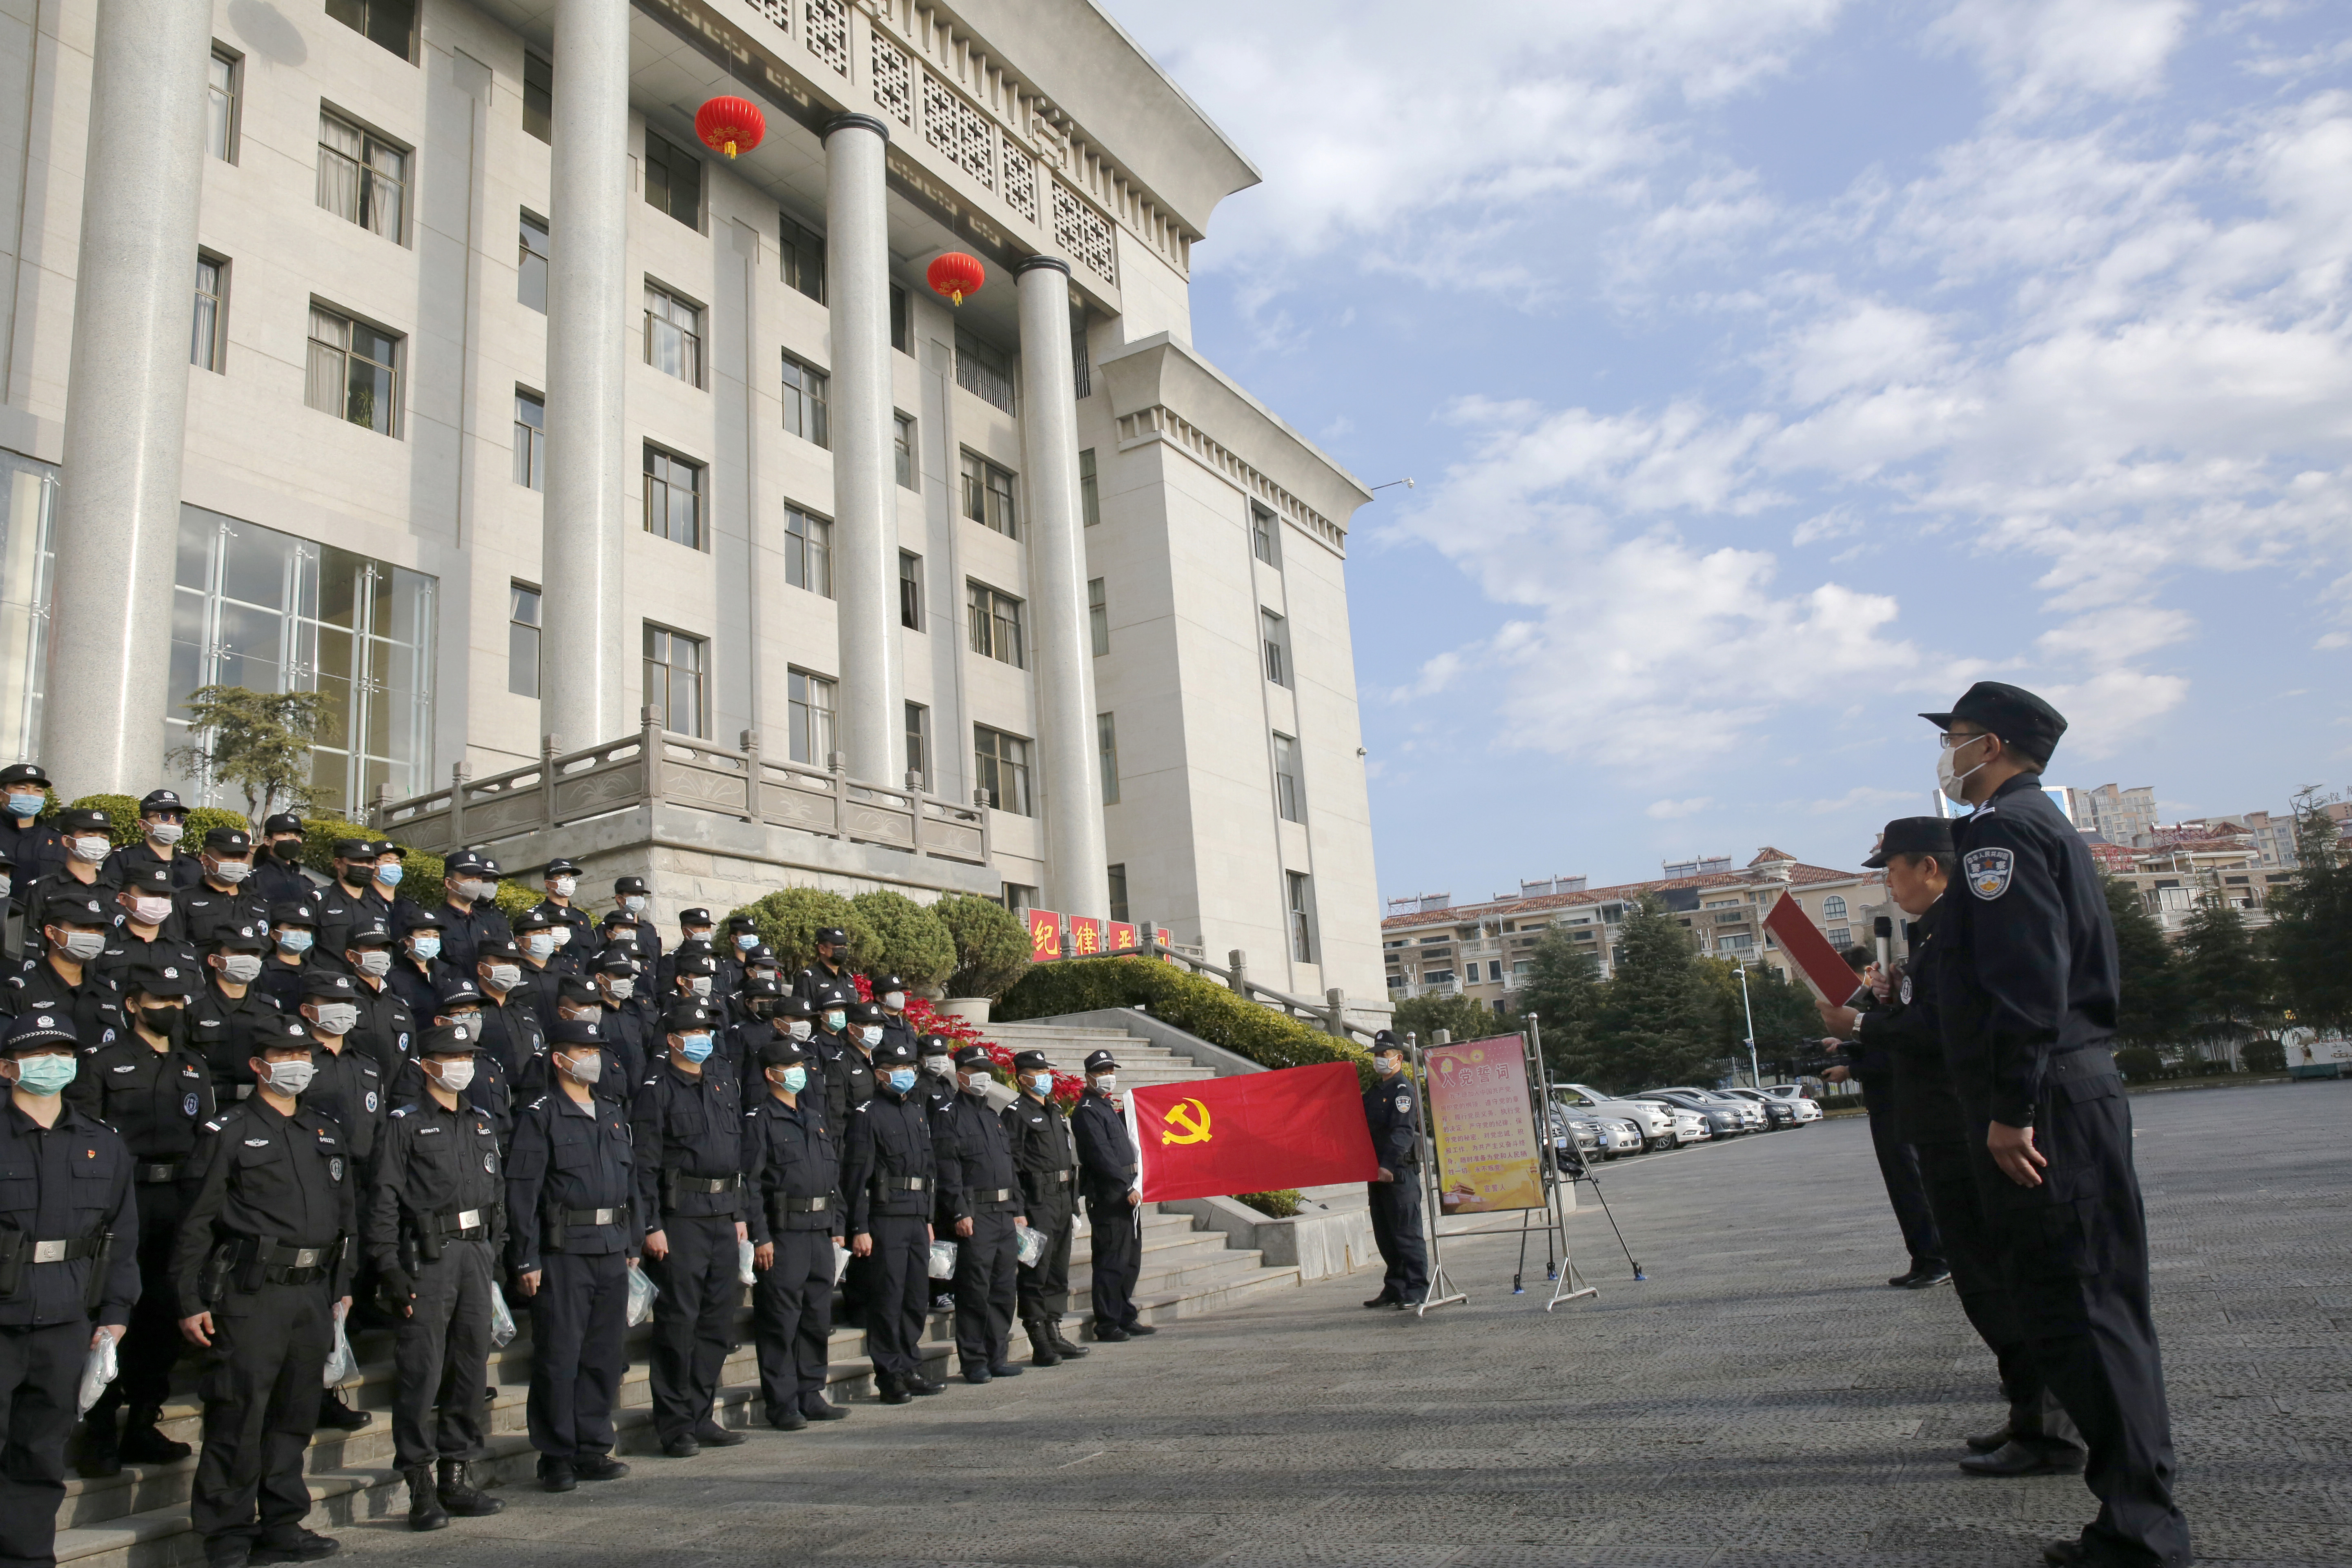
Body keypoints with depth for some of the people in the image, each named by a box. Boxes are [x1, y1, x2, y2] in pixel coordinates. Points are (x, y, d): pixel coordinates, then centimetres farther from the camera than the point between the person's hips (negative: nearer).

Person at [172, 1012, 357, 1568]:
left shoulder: (326, 1135, 15)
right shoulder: (228, 1132, -2)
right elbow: (196, 1223, -5)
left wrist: (342, 1287, 15)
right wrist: (190, 1302, -8)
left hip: (313, 1293, 6)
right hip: (250, 1293, -6)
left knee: (295, 1416, 11)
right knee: (239, 1416, -3)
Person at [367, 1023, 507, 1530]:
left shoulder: (481, 1124, 15)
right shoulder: (406, 1124, -3)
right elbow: (385, 1199, -7)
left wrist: (496, 1254, 13)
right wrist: (390, 1270, -13)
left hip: (476, 1251, 6)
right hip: (427, 1257, -6)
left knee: (471, 1365, 9)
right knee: (421, 1369, -3)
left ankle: (457, 1477, 20)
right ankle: (420, 1487, 5)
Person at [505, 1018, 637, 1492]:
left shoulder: (614, 1116, 16)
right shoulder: (539, 1116, -4)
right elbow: (522, 1192, -9)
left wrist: (634, 1244, 14)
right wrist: (526, 1260, -13)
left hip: (613, 1251, 6)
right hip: (563, 1252, -6)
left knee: (604, 1356, 10)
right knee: (559, 1356, 0)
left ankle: (593, 1449, 21)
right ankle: (557, 1457, 11)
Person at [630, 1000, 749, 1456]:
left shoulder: (726, 1086, 16)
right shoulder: (656, 1090, -5)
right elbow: (645, 1165, -10)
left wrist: (739, 1214, 15)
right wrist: (652, 1226, -15)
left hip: (723, 1217, 7)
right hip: (680, 1217, -7)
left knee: (718, 1320, 10)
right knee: (678, 1321, -3)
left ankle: (702, 1418, 20)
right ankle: (675, 1426, 7)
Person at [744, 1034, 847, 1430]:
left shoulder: (814, 1116, 17)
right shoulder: (759, 1121, -5)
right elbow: (751, 1183, -11)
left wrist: (837, 1226, 15)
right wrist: (761, 1237, -16)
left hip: (820, 1232, 7)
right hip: (783, 1233, -7)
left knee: (818, 1318, 11)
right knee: (781, 1322, -2)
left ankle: (811, 1396, 21)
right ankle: (782, 1404, 7)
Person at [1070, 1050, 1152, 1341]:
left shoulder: (1108, 1106, 19)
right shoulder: (1087, 1110, -11)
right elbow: (1102, 1154, -19)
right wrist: (1127, 1187, -21)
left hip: (1125, 1193, 10)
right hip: (1107, 1195, -10)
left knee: (1131, 1259, 14)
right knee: (1112, 1260, -6)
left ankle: (1126, 1319, 23)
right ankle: (1107, 1324, 1)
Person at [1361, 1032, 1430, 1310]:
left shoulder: (1403, 1089, -9)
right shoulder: (1374, 1091, 19)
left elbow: (1402, 1132, -21)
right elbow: (1364, 1127, 23)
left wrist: (1388, 1165, -30)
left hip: (1400, 1173, -9)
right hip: (1377, 1172, 9)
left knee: (1406, 1233, -4)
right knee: (1384, 1235, 12)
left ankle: (1416, 1290, 1)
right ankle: (1394, 1289, 19)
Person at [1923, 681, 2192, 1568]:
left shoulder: (2001, 829, -12)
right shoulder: (2050, 826, 20)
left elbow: (2027, 982, -23)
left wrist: (2010, 1109, -22)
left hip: (2047, 1103, -11)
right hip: (2080, 1087, 11)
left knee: (2075, 1308, -6)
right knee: (2093, 1306, 14)